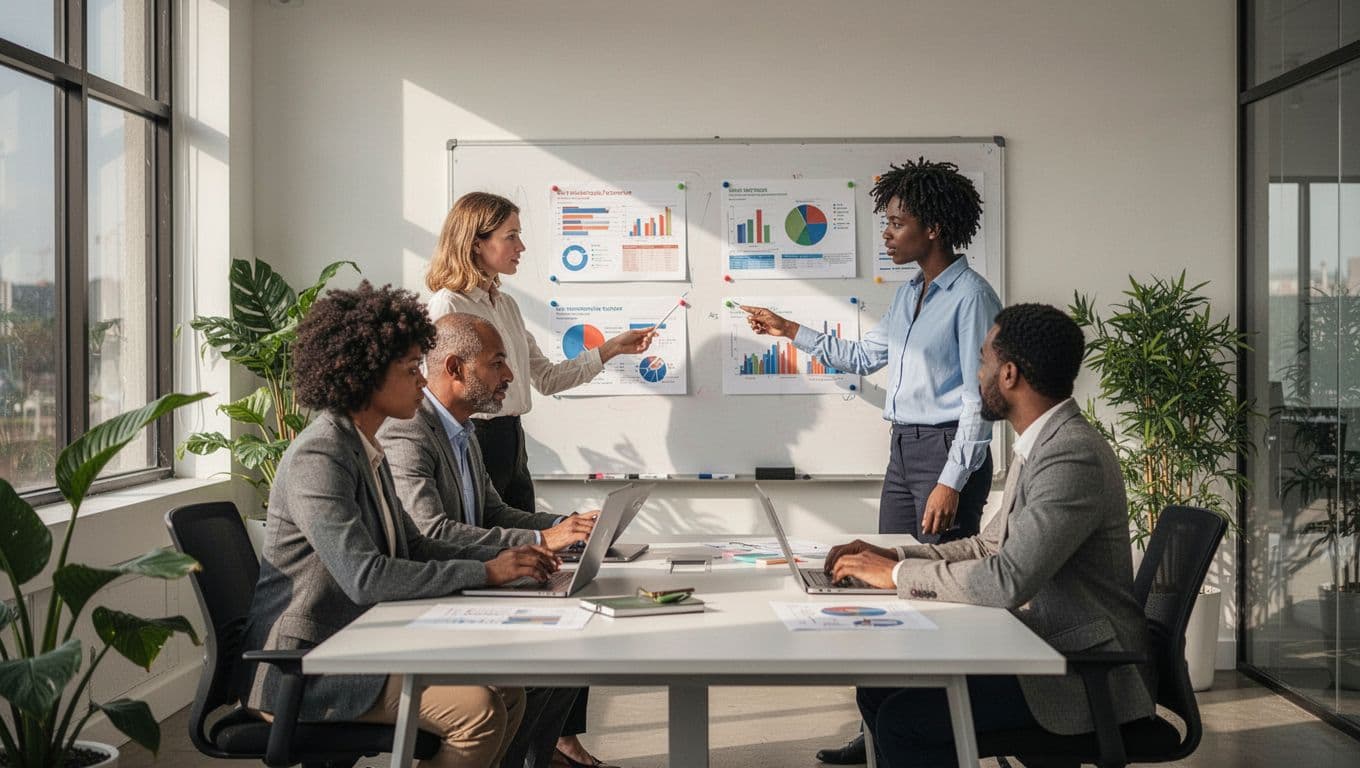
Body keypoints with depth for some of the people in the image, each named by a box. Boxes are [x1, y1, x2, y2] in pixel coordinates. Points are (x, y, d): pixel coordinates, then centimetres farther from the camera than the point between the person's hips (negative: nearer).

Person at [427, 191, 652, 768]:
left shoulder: (505, 305, 15)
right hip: (473, 445, -8)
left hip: (511, 445, 8)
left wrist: (609, 351, 15)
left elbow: (546, 378, 21)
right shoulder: (448, 306, -11)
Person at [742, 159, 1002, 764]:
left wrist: (951, 482, -18)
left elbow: (979, 398, -14)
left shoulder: (970, 295, -12)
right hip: (903, 448, 9)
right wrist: (790, 331, 20)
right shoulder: (908, 294, 15)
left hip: (947, 449, -9)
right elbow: (864, 357, 24)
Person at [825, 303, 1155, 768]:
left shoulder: (1075, 456, -23)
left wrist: (898, 573, -16)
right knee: (879, 688, 4)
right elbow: (992, 544, 16)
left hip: (1084, 672, -9)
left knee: (904, 719, -18)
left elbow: (1008, 580, -29)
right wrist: (889, 556, 4)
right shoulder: (1042, 444, 9)